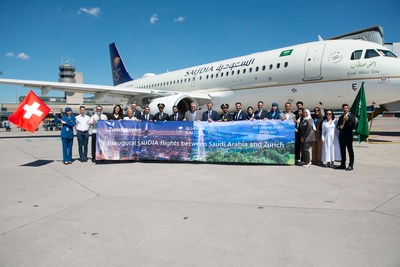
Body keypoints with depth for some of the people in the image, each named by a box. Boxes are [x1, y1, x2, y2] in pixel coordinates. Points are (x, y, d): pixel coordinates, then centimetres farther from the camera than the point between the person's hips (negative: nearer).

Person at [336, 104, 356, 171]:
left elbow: (353, 126, -10)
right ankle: (343, 165, 17)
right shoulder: (340, 117, 17)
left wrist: (345, 127, -17)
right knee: (342, 151, 10)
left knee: (350, 151, -1)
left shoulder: (351, 116, -1)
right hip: (341, 136, 6)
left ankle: (351, 165, 3)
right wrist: (339, 127, -3)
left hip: (348, 136, -6)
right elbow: (338, 125, 18)